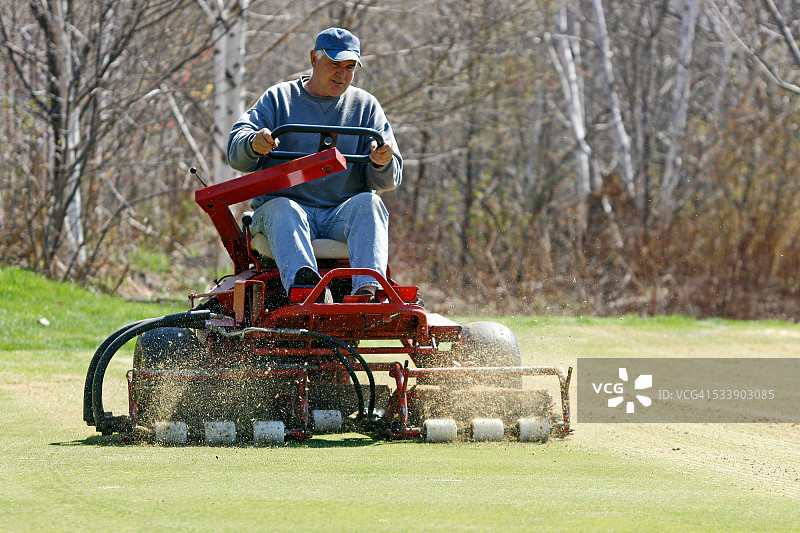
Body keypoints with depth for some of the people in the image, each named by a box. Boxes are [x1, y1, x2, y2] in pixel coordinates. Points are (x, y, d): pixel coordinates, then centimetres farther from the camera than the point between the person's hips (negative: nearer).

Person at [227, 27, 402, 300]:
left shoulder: (365, 106, 16)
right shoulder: (278, 98, 13)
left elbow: (387, 182, 8)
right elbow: (236, 153, -1)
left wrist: (383, 164, -19)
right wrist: (254, 144, -26)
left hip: (341, 216, 1)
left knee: (369, 204, -29)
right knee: (281, 209, -34)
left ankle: (368, 289, -51)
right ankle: (301, 284, -62)